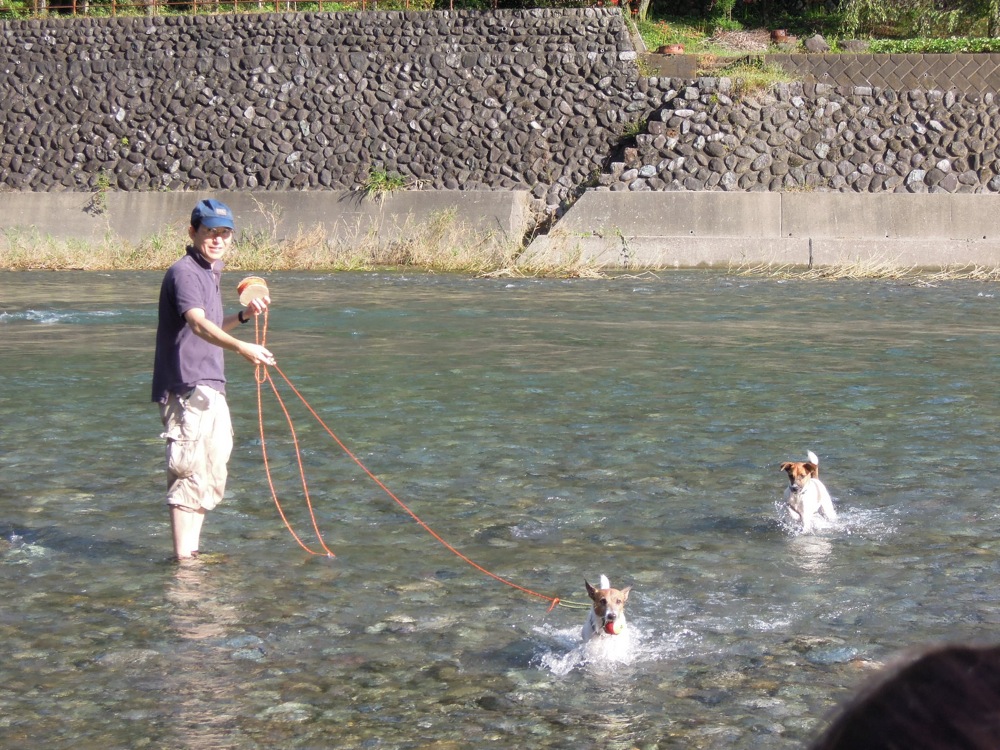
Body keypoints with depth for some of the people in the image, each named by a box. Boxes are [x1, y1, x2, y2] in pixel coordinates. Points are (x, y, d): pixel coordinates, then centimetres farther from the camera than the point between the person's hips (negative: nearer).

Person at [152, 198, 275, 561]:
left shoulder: (211, 272, 18)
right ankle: (183, 559, -8)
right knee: (190, 473, -10)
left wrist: (244, 315, 16)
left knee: (212, 477, 15)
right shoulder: (184, 272, -13)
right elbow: (198, 324, -31)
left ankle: (193, 551, 24)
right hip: (186, 388, -10)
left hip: (211, 388, 10)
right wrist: (241, 347, -46)